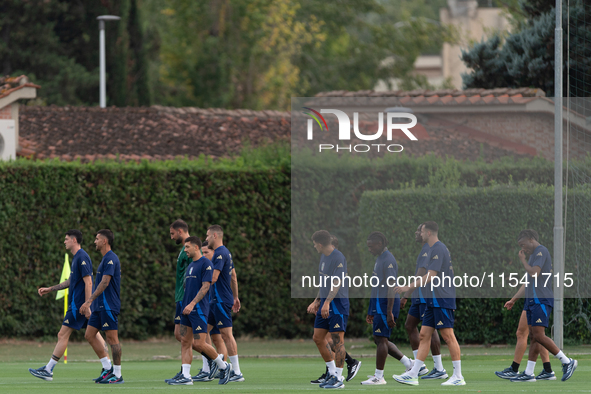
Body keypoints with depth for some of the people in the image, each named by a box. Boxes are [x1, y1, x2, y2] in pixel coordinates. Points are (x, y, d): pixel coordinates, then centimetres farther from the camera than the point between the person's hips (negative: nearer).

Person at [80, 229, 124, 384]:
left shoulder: (111, 258, -14)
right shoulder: (106, 259, 18)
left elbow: (105, 283, -21)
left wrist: (89, 301, -24)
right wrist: (91, 302, 25)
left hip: (108, 306, -10)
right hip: (99, 306, 10)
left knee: (112, 338, -6)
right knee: (89, 335, 8)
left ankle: (118, 375, -2)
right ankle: (107, 368, 13)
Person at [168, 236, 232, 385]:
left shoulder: (206, 264, -9)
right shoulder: (190, 266, 18)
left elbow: (205, 286, -16)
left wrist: (192, 304, -23)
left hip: (199, 310, -9)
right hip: (187, 310, 9)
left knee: (199, 344, -10)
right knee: (185, 342, 2)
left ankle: (224, 366, 8)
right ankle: (185, 376, 0)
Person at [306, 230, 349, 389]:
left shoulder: (338, 258, -15)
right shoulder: (324, 257, 15)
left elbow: (337, 283, -22)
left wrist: (327, 302, -30)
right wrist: (317, 302, 25)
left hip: (338, 303, -10)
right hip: (325, 303, 10)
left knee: (337, 339, -7)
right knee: (318, 337, 8)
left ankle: (338, 379, -3)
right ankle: (332, 373, 16)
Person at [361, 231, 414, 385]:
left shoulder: (388, 260, -15)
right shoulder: (380, 259, 17)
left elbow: (391, 287, -21)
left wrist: (389, 313, -25)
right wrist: (372, 312, 25)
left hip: (386, 304, -10)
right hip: (378, 304, 10)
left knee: (381, 339, -8)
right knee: (380, 339, 12)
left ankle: (378, 376, -5)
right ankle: (408, 363, 18)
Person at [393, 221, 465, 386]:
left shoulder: (438, 249, -13)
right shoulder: (436, 249, 19)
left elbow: (431, 276, -20)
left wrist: (409, 287, -18)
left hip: (442, 300, -11)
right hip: (435, 301, 11)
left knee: (448, 336, -8)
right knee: (424, 335, 7)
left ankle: (458, 376, -6)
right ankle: (413, 375, 5)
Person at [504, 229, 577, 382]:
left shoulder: (541, 251, -8)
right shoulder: (534, 254, 23)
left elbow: (534, 273, -20)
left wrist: (523, 260, -4)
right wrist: (514, 299, 30)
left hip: (541, 301, -10)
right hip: (532, 301, 10)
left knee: (538, 335, -16)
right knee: (533, 336, 7)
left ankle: (567, 362, -9)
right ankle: (529, 373, 6)